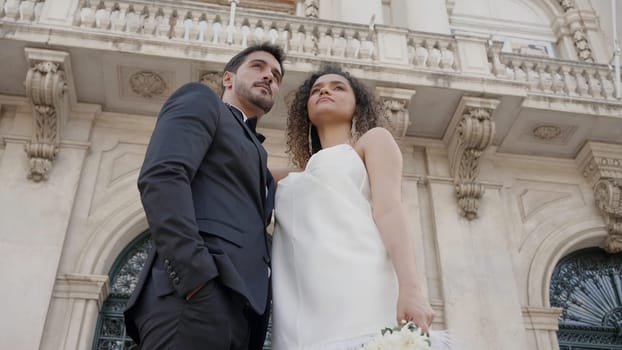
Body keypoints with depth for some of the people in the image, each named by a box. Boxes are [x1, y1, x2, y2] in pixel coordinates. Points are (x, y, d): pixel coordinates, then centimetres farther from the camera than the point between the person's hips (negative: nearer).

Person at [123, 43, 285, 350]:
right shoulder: (200, 101, 11)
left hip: (240, 307, 8)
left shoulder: (256, 157, 34)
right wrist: (194, 272, -20)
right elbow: (161, 176, -8)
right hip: (197, 295, -7)